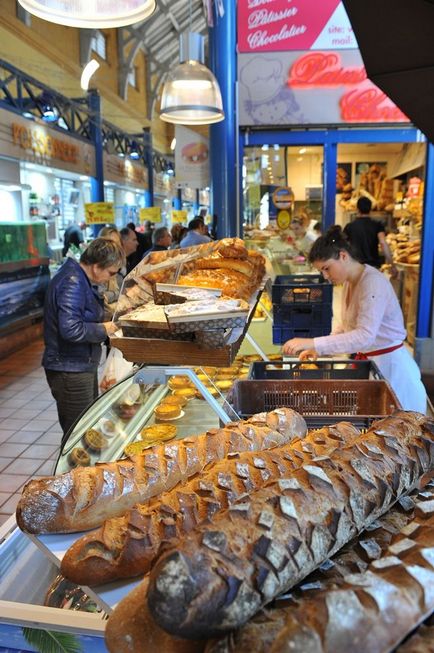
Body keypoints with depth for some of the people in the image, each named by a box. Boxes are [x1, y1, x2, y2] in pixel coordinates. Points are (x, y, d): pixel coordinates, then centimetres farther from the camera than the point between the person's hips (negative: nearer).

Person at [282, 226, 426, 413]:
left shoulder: (373, 282, -22)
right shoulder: (350, 282, 6)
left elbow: (365, 336, -33)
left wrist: (312, 343, -38)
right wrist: (319, 348, -1)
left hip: (390, 364, -8)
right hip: (368, 361, 8)